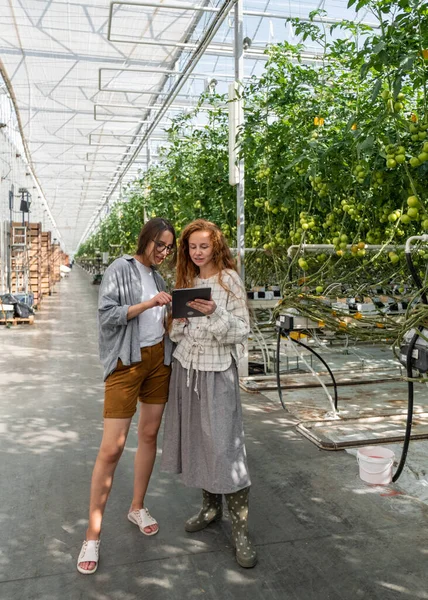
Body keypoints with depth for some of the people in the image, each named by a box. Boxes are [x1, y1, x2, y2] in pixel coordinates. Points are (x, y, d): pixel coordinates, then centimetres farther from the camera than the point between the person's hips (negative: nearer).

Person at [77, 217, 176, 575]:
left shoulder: (158, 277, 12)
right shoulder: (121, 269, -6)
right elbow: (107, 314, -14)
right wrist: (147, 304, -23)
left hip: (158, 360, 7)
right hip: (127, 361, -6)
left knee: (150, 434, 12)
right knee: (112, 448, -6)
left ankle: (138, 507, 31)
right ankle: (93, 535, 6)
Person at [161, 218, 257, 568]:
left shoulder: (229, 280, -6)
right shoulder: (187, 281, 11)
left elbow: (242, 330, -9)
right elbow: (177, 332, 15)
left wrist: (215, 314, -25)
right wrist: (180, 319, -7)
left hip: (217, 369, -6)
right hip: (187, 365, 6)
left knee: (224, 445, -7)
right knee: (196, 439, 11)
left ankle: (240, 528, 4)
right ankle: (211, 507, 29)